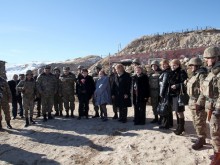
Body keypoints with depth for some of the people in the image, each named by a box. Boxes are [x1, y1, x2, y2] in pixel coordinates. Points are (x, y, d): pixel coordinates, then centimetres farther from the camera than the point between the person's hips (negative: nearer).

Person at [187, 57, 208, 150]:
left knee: (200, 122, -1)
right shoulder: (194, 75, 15)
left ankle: (201, 140, 11)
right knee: (196, 122, 17)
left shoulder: (201, 75, -15)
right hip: (193, 101, 10)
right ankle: (201, 138, 29)